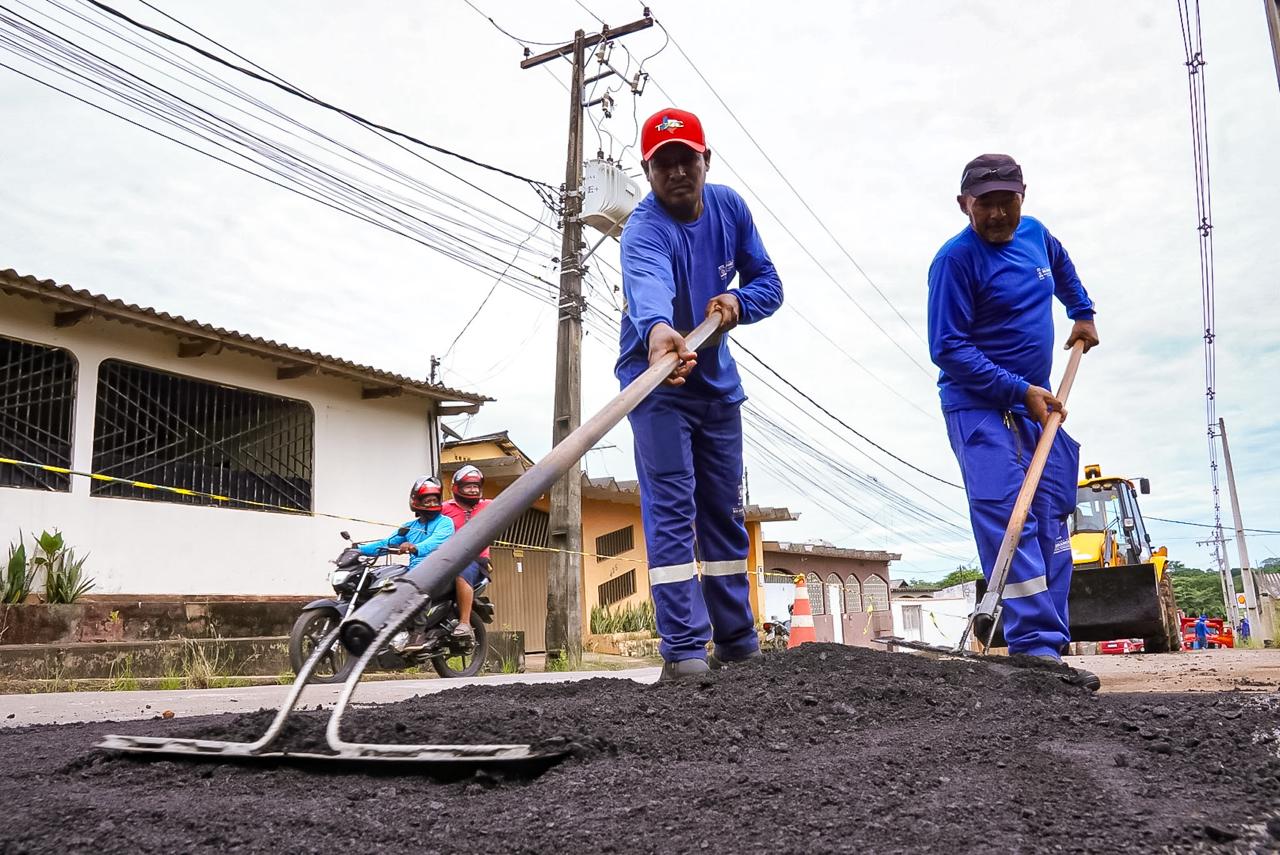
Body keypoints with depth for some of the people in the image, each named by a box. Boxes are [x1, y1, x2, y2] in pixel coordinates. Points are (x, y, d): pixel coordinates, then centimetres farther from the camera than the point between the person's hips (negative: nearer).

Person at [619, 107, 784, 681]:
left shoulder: (729, 208, -4)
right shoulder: (644, 232, -24)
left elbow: (768, 283, 1)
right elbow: (648, 288, -47)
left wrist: (738, 301, -22)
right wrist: (658, 333, -70)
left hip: (717, 383, 6)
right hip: (657, 383, -6)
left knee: (725, 513, 10)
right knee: (671, 509, -13)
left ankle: (738, 644, 19)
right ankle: (683, 651, -10)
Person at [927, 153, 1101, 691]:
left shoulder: (1035, 235, 10)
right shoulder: (956, 259, -13)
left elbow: (1063, 271, 36)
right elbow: (949, 350, -17)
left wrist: (1082, 313, 33)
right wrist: (1021, 391, -19)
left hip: (1036, 407, 8)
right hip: (980, 408, -8)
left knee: (1050, 524, 4)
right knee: (1009, 521, -18)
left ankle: (1048, 650, 9)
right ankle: (1036, 647, -20)